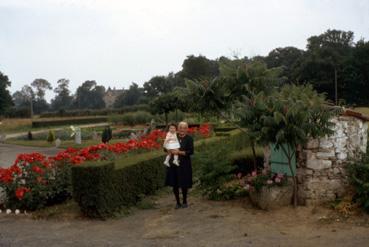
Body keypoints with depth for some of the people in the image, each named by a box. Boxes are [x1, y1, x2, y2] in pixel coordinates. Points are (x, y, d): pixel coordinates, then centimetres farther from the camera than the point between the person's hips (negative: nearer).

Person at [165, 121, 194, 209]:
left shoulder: (189, 139, -3)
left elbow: (191, 151, -11)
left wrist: (179, 152, -18)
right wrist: (172, 151, -13)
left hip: (184, 164, -3)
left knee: (184, 184, 3)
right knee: (174, 184, 5)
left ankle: (184, 202, 24)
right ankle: (178, 202, 22)